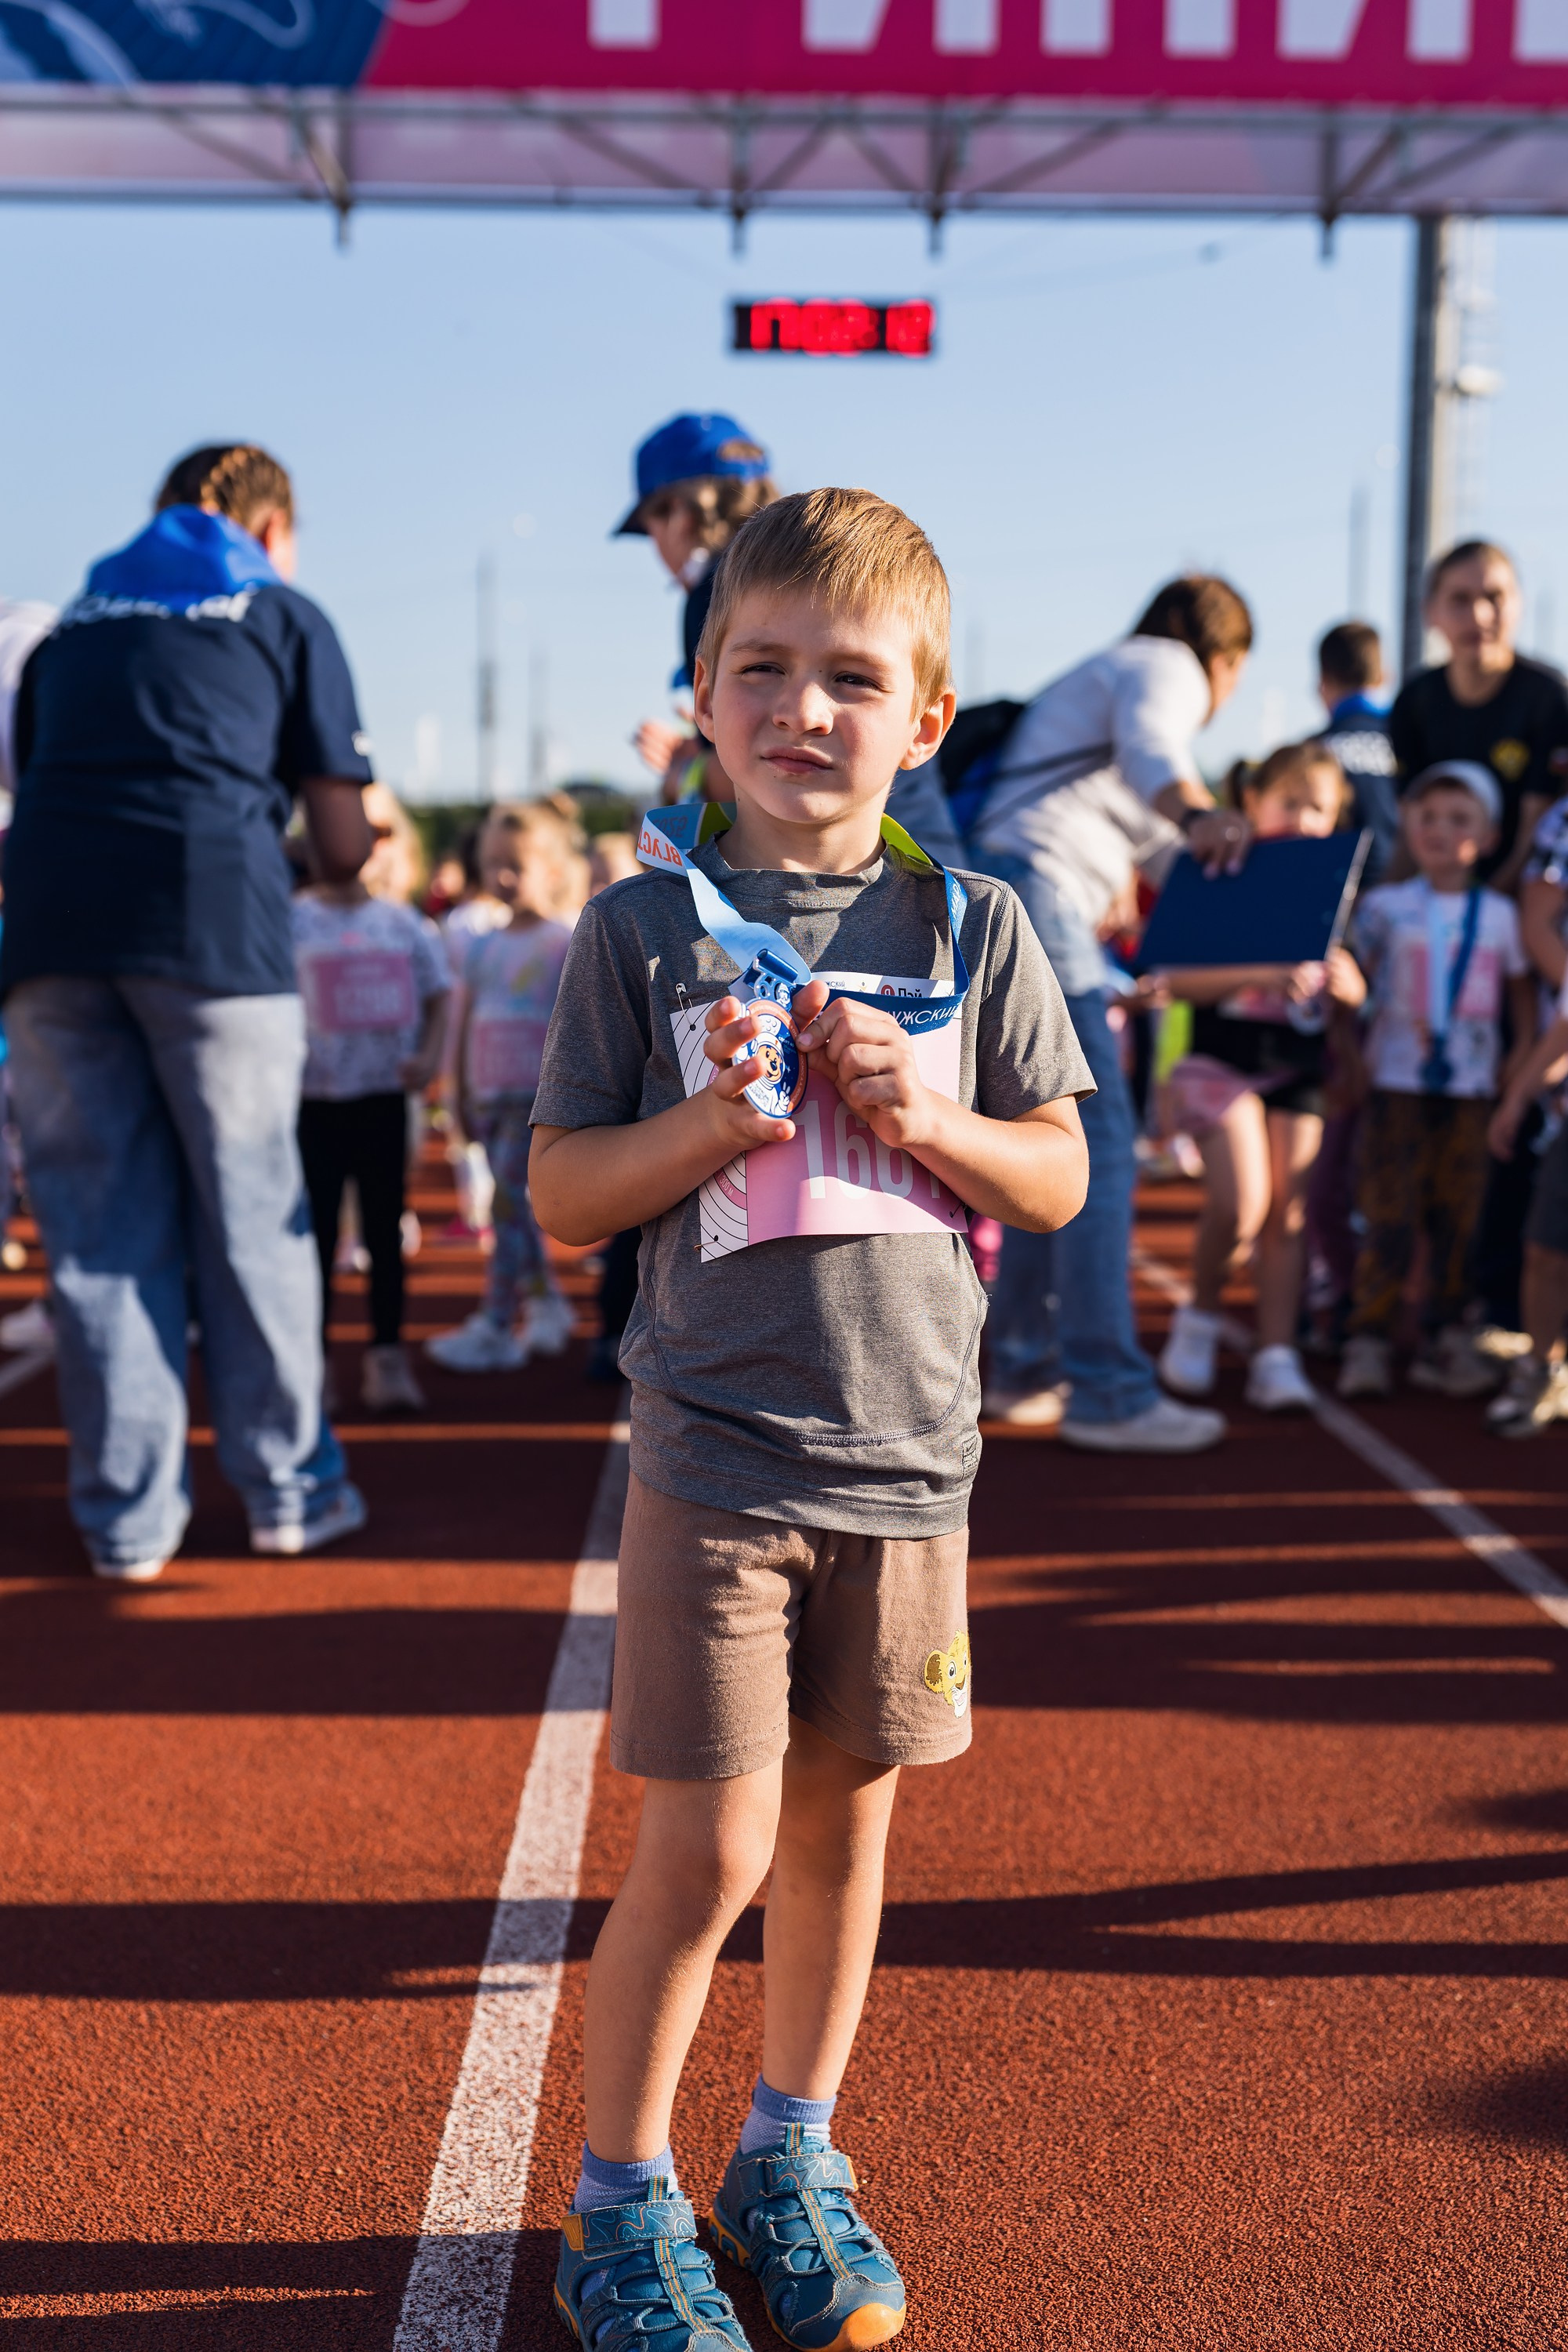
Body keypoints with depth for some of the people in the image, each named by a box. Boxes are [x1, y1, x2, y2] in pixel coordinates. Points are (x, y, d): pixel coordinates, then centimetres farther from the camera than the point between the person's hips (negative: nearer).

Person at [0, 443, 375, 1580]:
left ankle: (128, 1514, 12)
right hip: (213, 916, -3)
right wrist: (340, 873, 33)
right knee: (251, 1209, 6)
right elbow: (345, 843, 12)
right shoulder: (284, 612, 16)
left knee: (100, 1220, 8)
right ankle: (290, 1487, 16)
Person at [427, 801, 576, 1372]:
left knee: (509, 1199, -11)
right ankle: (546, 1303, 25)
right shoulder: (482, 948, 13)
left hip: (537, 1097, -6)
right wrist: (463, 1097, 16)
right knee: (511, 1205, 10)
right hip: (489, 1097, 6)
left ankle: (495, 1327, -9)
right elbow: (464, 1025, 17)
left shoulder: (564, 944, -4)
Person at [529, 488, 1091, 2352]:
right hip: (713, 1459, -2)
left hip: (906, 1454, 3)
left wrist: (923, 1116, -12)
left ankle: (792, 2159, 36)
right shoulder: (642, 928, -2)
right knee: (708, 1849, -1)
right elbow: (561, 1197, -1)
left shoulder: (973, 930, 3)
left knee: (842, 1829, 15)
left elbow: (1057, 1180, 5)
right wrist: (718, 1118, -17)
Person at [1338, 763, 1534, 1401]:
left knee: (1457, 1218, 5)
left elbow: (1521, 988, 13)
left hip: (1470, 1088, 2)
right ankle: (1369, 1342, -1)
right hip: (1396, 1082, -2)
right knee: (1389, 1217, -5)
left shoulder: (1499, 914, 6)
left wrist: (1528, 1057, 5)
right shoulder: (1385, 906, 1)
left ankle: (1445, 1341, 13)